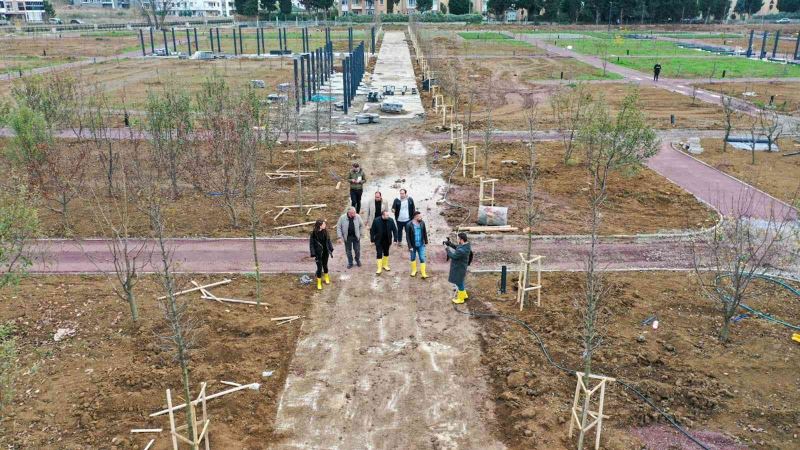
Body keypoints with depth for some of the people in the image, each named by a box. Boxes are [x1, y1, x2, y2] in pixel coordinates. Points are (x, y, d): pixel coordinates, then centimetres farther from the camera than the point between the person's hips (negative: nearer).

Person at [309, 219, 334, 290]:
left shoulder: (325, 231, -6)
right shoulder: (314, 234, -18)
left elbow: (328, 240, 6)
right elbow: (311, 244, -13)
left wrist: (331, 249, 3)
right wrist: (313, 255, -15)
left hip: (325, 252, 4)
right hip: (318, 254, -4)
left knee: (325, 265, 20)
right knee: (319, 267, 1)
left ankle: (326, 278, 43)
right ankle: (319, 283, 17)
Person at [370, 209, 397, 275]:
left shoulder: (391, 220, -11)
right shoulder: (376, 220, -16)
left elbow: (394, 230, -4)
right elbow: (372, 230, -8)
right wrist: (372, 239, -7)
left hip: (387, 241, 3)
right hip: (378, 241, -3)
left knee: (386, 253, 18)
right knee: (379, 254, -1)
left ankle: (385, 265, 37)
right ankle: (379, 269, 7)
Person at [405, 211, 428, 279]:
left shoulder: (422, 223, -9)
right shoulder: (409, 225, -19)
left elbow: (425, 233, 5)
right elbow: (407, 236, -15)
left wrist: (426, 242, 9)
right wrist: (410, 246, -16)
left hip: (421, 245, 1)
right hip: (413, 245, -1)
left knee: (422, 259, 0)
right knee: (413, 258, 17)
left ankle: (423, 273, 7)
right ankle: (414, 271, 38)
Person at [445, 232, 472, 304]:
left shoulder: (462, 250, -35)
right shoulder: (466, 244, -5)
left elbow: (453, 256, -27)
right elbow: (457, 247, 11)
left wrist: (447, 249, -14)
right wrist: (450, 244, 0)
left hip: (459, 269, -9)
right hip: (459, 267, 9)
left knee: (459, 283, 9)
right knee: (460, 282, 27)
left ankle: (461, 299, 27)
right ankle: (464, 294, 44)